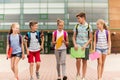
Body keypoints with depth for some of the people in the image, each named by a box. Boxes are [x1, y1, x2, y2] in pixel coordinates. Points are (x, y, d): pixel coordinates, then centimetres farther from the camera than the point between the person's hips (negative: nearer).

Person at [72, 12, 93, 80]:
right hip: (78, 46, 0)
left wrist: (85, 45, -10)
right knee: (78, 60, -13)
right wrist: (75, 44, -8)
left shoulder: (88, 26, 1)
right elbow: (74, 37, 9)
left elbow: (90, 38, 2)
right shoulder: (76, 26, 6)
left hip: (85, 47, 0)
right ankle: (78, 73, 11)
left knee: (84, 61, 4)